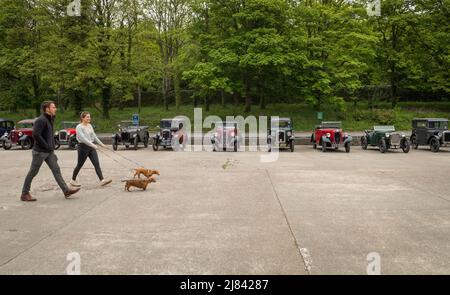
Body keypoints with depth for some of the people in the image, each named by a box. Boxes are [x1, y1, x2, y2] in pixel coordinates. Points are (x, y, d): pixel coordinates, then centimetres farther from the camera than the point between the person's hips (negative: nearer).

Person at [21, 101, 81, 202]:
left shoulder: (50, 119, 13)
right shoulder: (41, 120, -16)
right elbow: (36, 135, -25)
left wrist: (52, 146, 9)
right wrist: (47, 146, -20)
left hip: (49, 152, 8)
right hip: (40, 151, -8)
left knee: (56, 170, 3)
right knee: (33, 173, 2)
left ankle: (66, 190, 2)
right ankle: (24, 194, 13)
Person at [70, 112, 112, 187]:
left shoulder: (90, 126, 10)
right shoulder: (79, 127, -12)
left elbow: (94, 136, 16)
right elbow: (83, 138, -23)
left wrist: (101, 144, 11)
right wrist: (92, 145, -31)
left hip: (91, 147, 6)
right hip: (83, 147, -6)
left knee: (97, 164, -4)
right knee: (80, 165, 6)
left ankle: (102, 180, -10)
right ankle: (73, 180, 24)